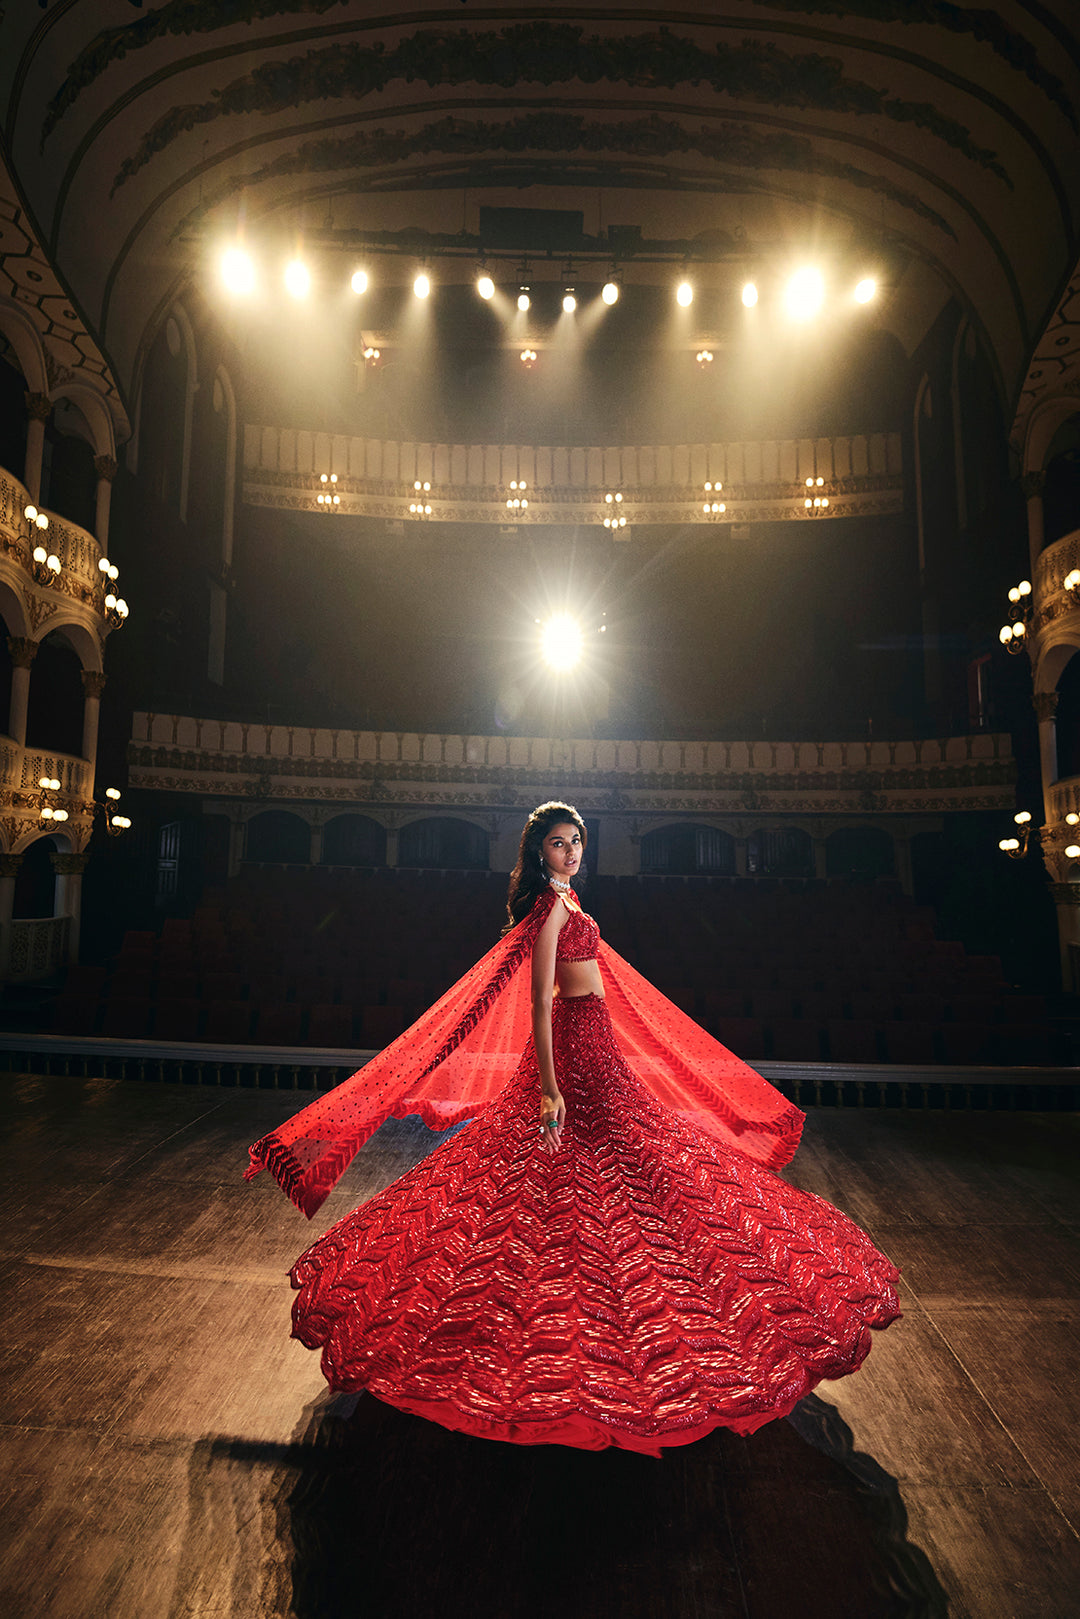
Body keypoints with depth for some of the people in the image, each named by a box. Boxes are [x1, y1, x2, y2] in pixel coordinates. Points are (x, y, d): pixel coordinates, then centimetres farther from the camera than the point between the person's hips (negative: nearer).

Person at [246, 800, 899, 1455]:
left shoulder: (562, 899, 8)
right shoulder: (550, 906, -22)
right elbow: (538, 1002, -26)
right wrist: (549, 1088, -30)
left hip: (591, 1038, 10)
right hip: (578, 1044, -10)